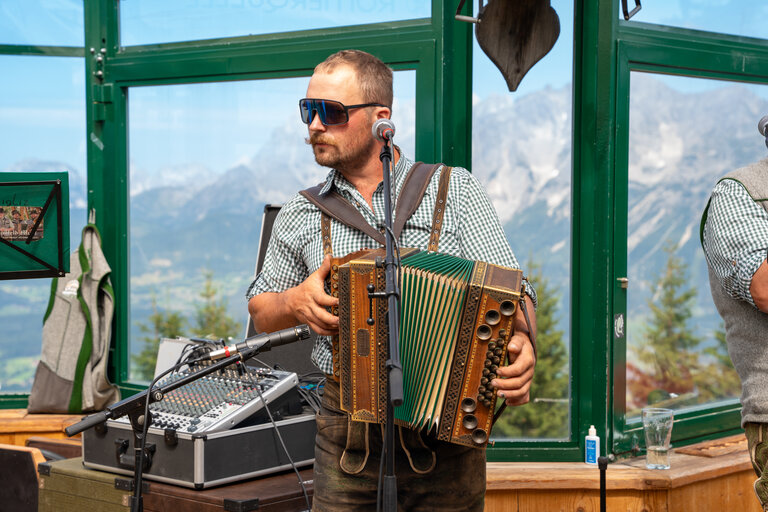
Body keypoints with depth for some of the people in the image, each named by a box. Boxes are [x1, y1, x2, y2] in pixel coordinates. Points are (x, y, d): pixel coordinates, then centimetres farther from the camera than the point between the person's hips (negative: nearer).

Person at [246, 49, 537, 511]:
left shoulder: (456, 191, 1)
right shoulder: (301, 216, 8)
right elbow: (261, 313, 19)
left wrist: (521, 343, -24)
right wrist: (296, 302, -4)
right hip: (346, 432, 2)